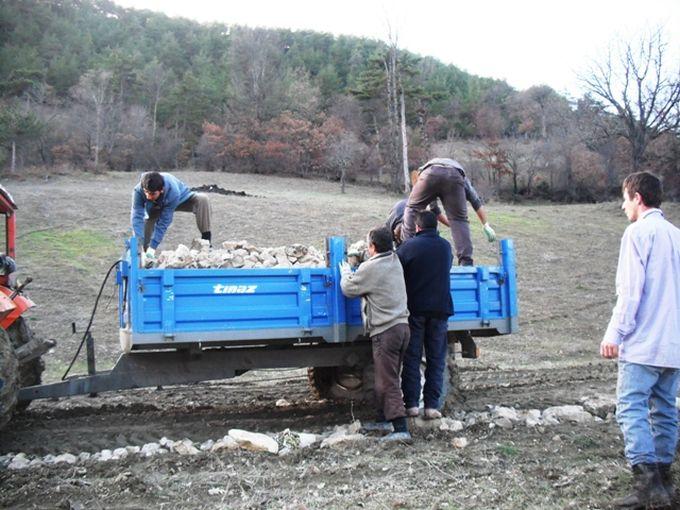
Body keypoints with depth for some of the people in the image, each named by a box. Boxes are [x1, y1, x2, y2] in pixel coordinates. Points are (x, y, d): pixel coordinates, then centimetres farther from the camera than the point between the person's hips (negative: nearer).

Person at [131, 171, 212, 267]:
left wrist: (152, 247, -42)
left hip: (181, 200, -3)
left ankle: (206, 240, -30)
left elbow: (164, 221, -40)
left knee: (202, 199, -31)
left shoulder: (173, 192, -44)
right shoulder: (138, 191, -36)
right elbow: (137, 217, -40)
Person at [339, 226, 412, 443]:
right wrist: (354, 273, 23)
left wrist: (345, 272, 17)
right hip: (402, 325, 9)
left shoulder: (370, 268, -13)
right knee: (387, 378, 18)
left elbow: (348, 289, -1)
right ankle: (384, 419, 28)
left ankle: (401, 429, -9)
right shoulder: (395, 262, 11)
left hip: (385, 331, -9)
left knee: (388, 381, -6)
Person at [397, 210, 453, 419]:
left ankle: (411, 404, 4)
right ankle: (432, 405, 4)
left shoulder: (408, 246, -5)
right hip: (440, 308, 2)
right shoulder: (445, 247, 7)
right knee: (436, 358, 8)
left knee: (412, 357, 6)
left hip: (415, 308, -2)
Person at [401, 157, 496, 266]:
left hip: (431, 172, 0)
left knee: (412, 208, 20)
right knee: (459, 220, 10)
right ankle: (466, 262, 3)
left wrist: (449, 223, 64)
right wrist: (486, 226, 31)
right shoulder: (462, 176, 44)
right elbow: (476, 201, 32)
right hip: (454, 176, 0)